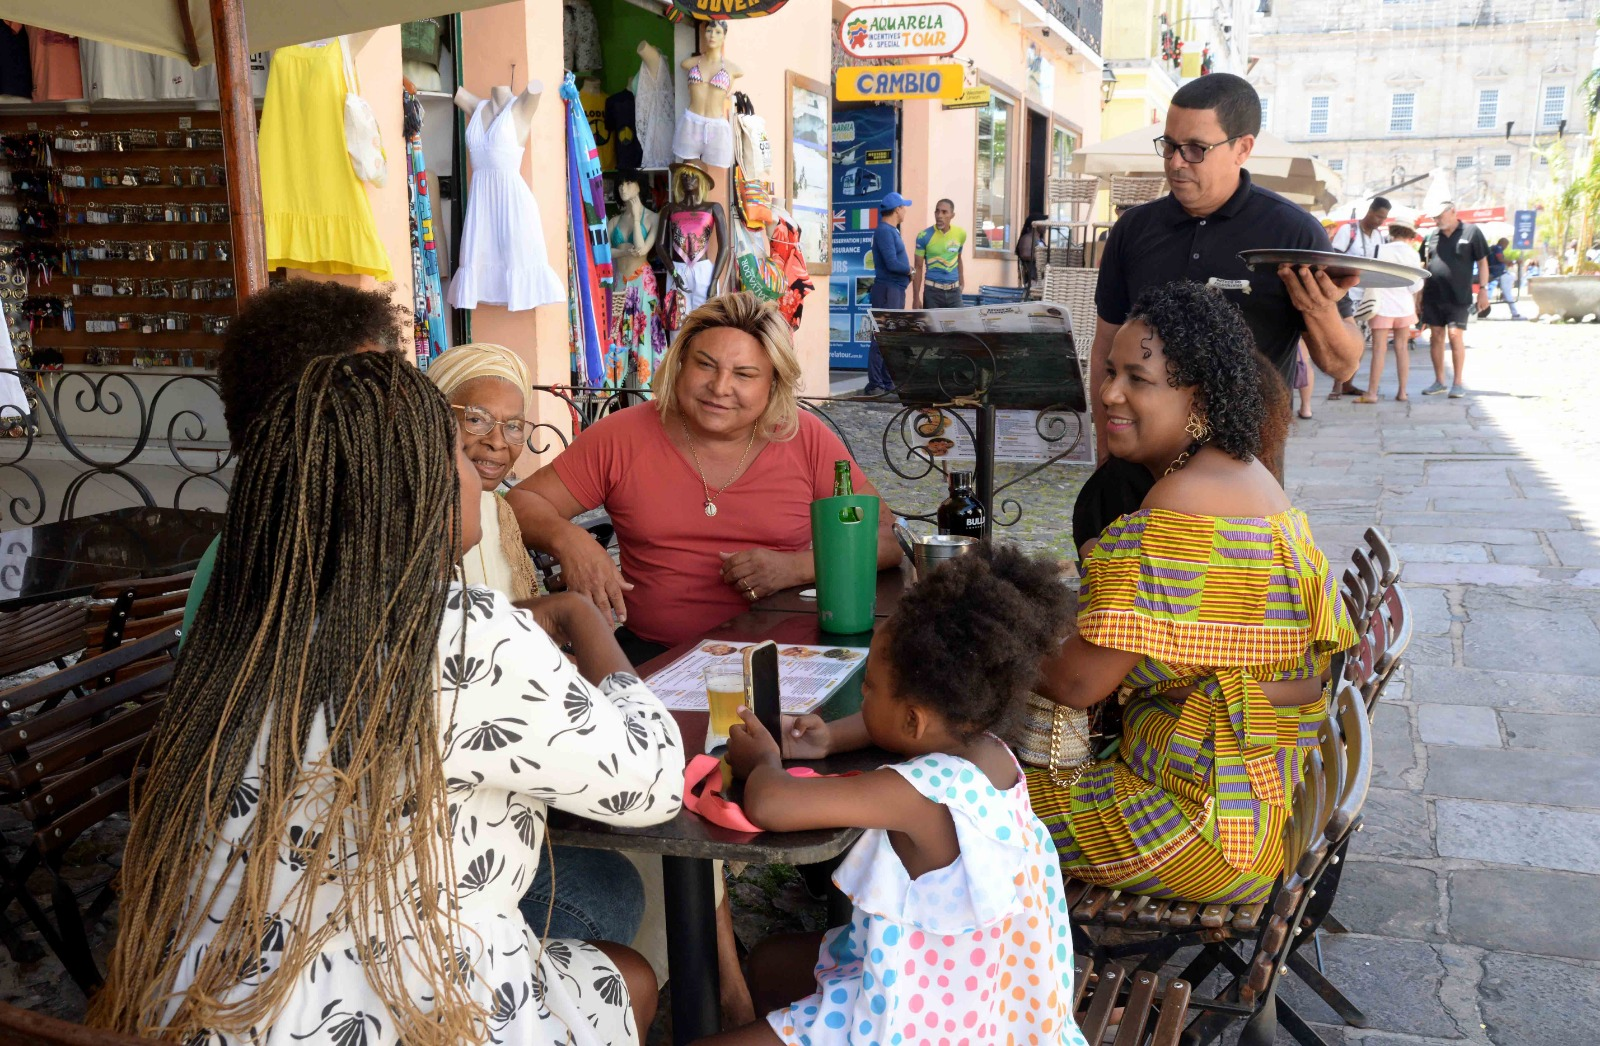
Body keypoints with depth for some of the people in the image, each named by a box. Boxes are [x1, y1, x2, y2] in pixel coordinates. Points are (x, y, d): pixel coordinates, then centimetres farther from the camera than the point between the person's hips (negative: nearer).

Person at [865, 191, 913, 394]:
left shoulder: (892, 231, 17)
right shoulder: (884, 231, -13)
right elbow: (892, 264, -21)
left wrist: (908, 272, 1)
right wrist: (910, 270, -6)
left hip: (896, 289, 10)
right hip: (887, 289, -10)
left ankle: (887, 381, 18)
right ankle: (874, 385, -7)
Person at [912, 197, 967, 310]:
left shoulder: (961, 234, 1)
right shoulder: (924, 236, -8)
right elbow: (918, 268, -4)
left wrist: (962, 284, 13)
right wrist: (916, 298, -7)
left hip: (954, 291, 3)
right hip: (932, 290, -3)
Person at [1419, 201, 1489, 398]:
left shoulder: (1471, 232, -1)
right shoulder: (1432, 235, 11)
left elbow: (1482, 263, 0)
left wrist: (1483, 289, -6)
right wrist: (1420, 291, 11)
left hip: (1459, 296, -4)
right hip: (1433, 296, 4)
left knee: (1455, 336, -7)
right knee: (1436, 336, 6)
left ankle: (1457, 383, 2)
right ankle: (1439, 381, 15)